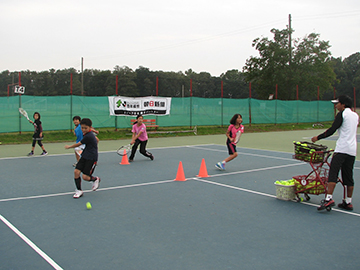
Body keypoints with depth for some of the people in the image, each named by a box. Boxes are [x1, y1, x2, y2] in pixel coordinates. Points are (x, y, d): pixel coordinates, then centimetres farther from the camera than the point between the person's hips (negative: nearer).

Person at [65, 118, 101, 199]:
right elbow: (96, 140, 26)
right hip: (84, 156, 9)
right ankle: (79, 190, 8)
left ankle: (96, 179, 21)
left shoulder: (88, 136, -21)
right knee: (76, 171, -4)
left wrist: (69, 146, 6)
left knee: (85, 177, -12)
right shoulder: (89, 134, 7)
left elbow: (78, 144, -10)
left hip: (91, 158, -9)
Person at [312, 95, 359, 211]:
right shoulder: (355, 115, 17)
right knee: (348, 176, 11)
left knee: (333, 173, -13)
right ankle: (348, 202, 14)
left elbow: (332, 130, -10)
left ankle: (329, 198, -23)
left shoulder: (342, 114, -5)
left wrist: (318, 137, -4)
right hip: (353, 150, 8)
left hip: (341, 149, -8)